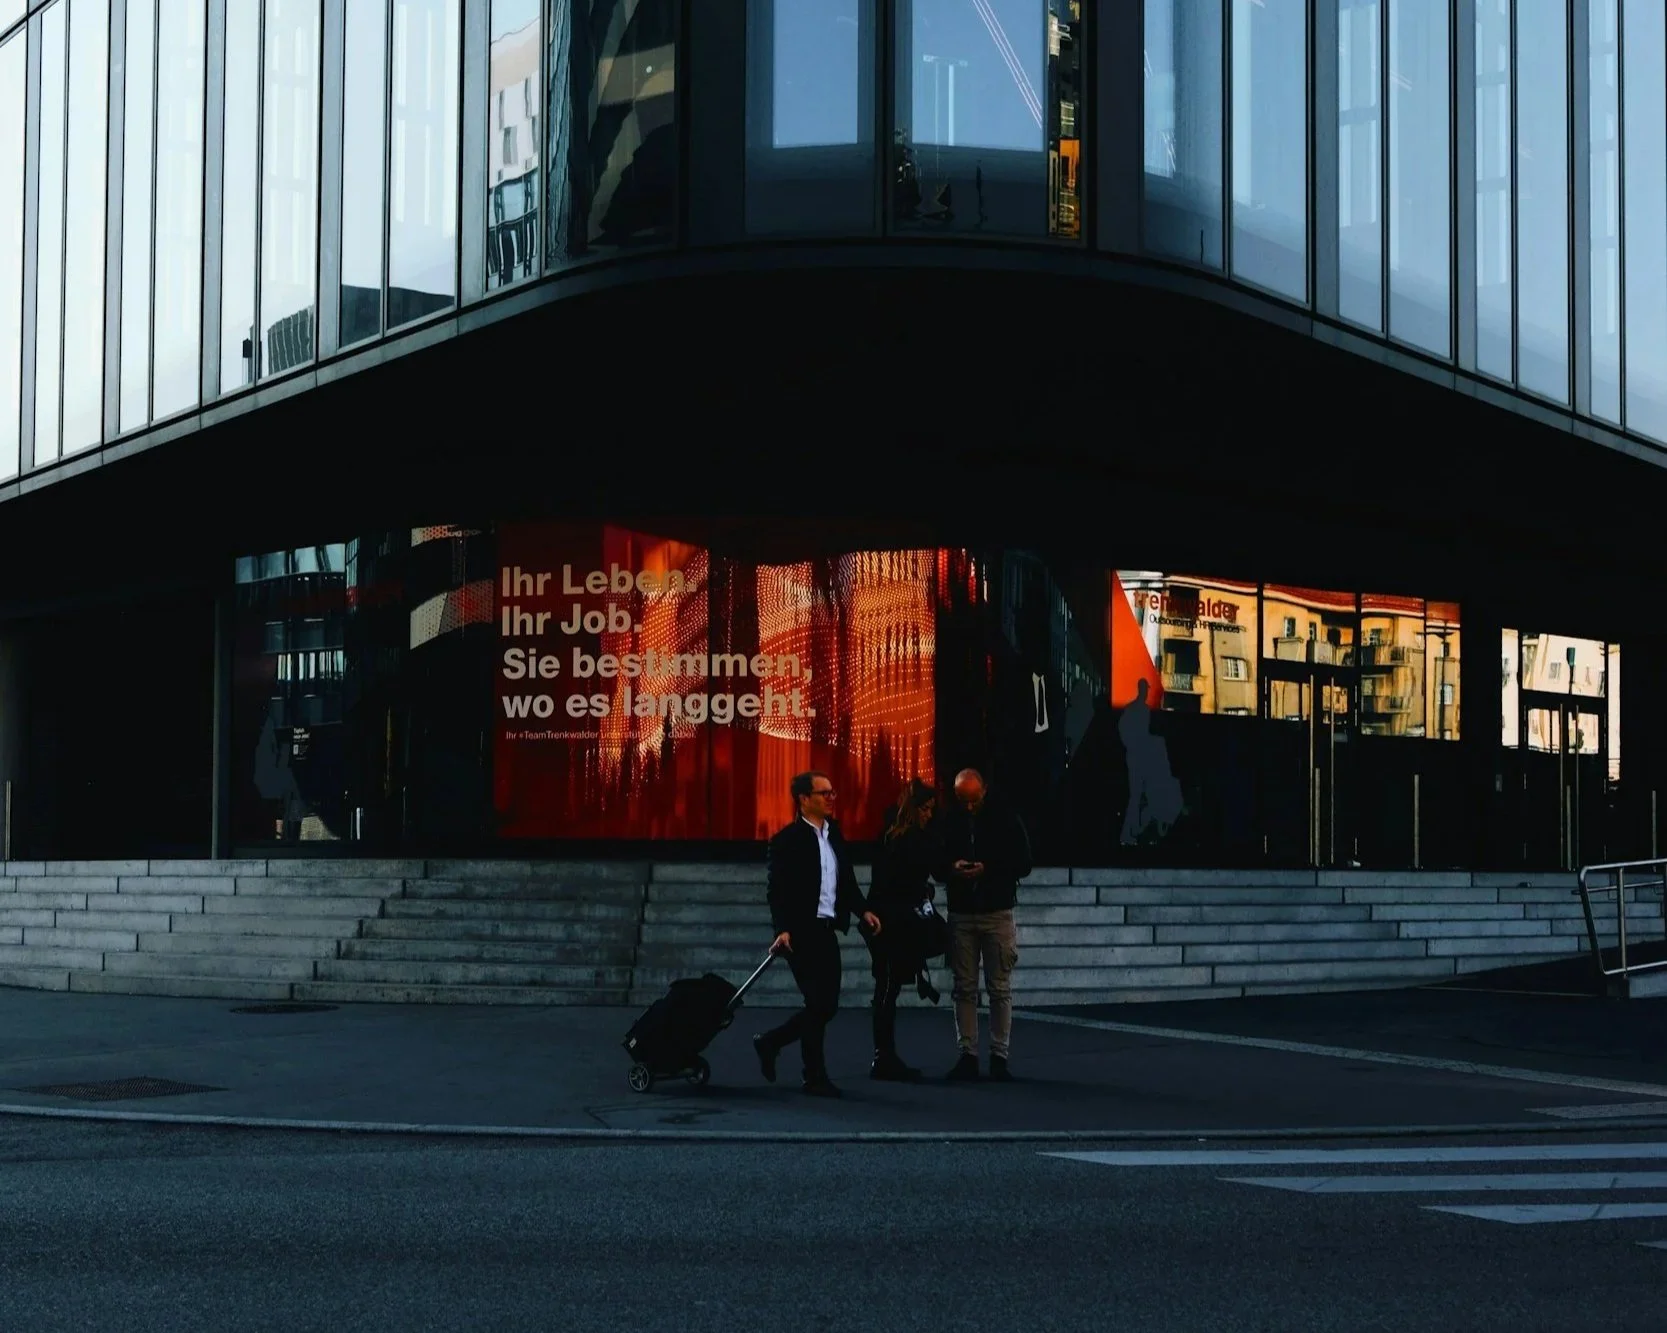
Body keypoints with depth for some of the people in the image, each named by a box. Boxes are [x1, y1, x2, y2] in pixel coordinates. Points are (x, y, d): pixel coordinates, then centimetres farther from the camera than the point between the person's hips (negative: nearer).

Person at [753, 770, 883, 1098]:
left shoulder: (834, 832, 11)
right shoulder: (788, 840, -10)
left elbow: (846, 880, 16)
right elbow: (778, 890, -14)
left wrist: (863, 910, 3)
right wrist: (782, 930, -24)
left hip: (827, 930, 7)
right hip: (801, 932, -7)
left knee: (828, 1005, 9)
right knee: (818, 1004, -4)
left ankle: (770, 1043, 26)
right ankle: (815, 1077, 8)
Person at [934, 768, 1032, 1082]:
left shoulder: (1006, 820, -2)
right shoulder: (949, 821, 3)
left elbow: (1023, 864, -2)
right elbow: (937, 864, 9)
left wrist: (988, 870, -16)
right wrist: (952, 869, -14)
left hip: (997, 912, -2)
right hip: (961, 914, 2)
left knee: (999, 988, 1)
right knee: (964, 988, 5)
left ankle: (999, 1056, 6)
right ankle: (967, 1055, 10)